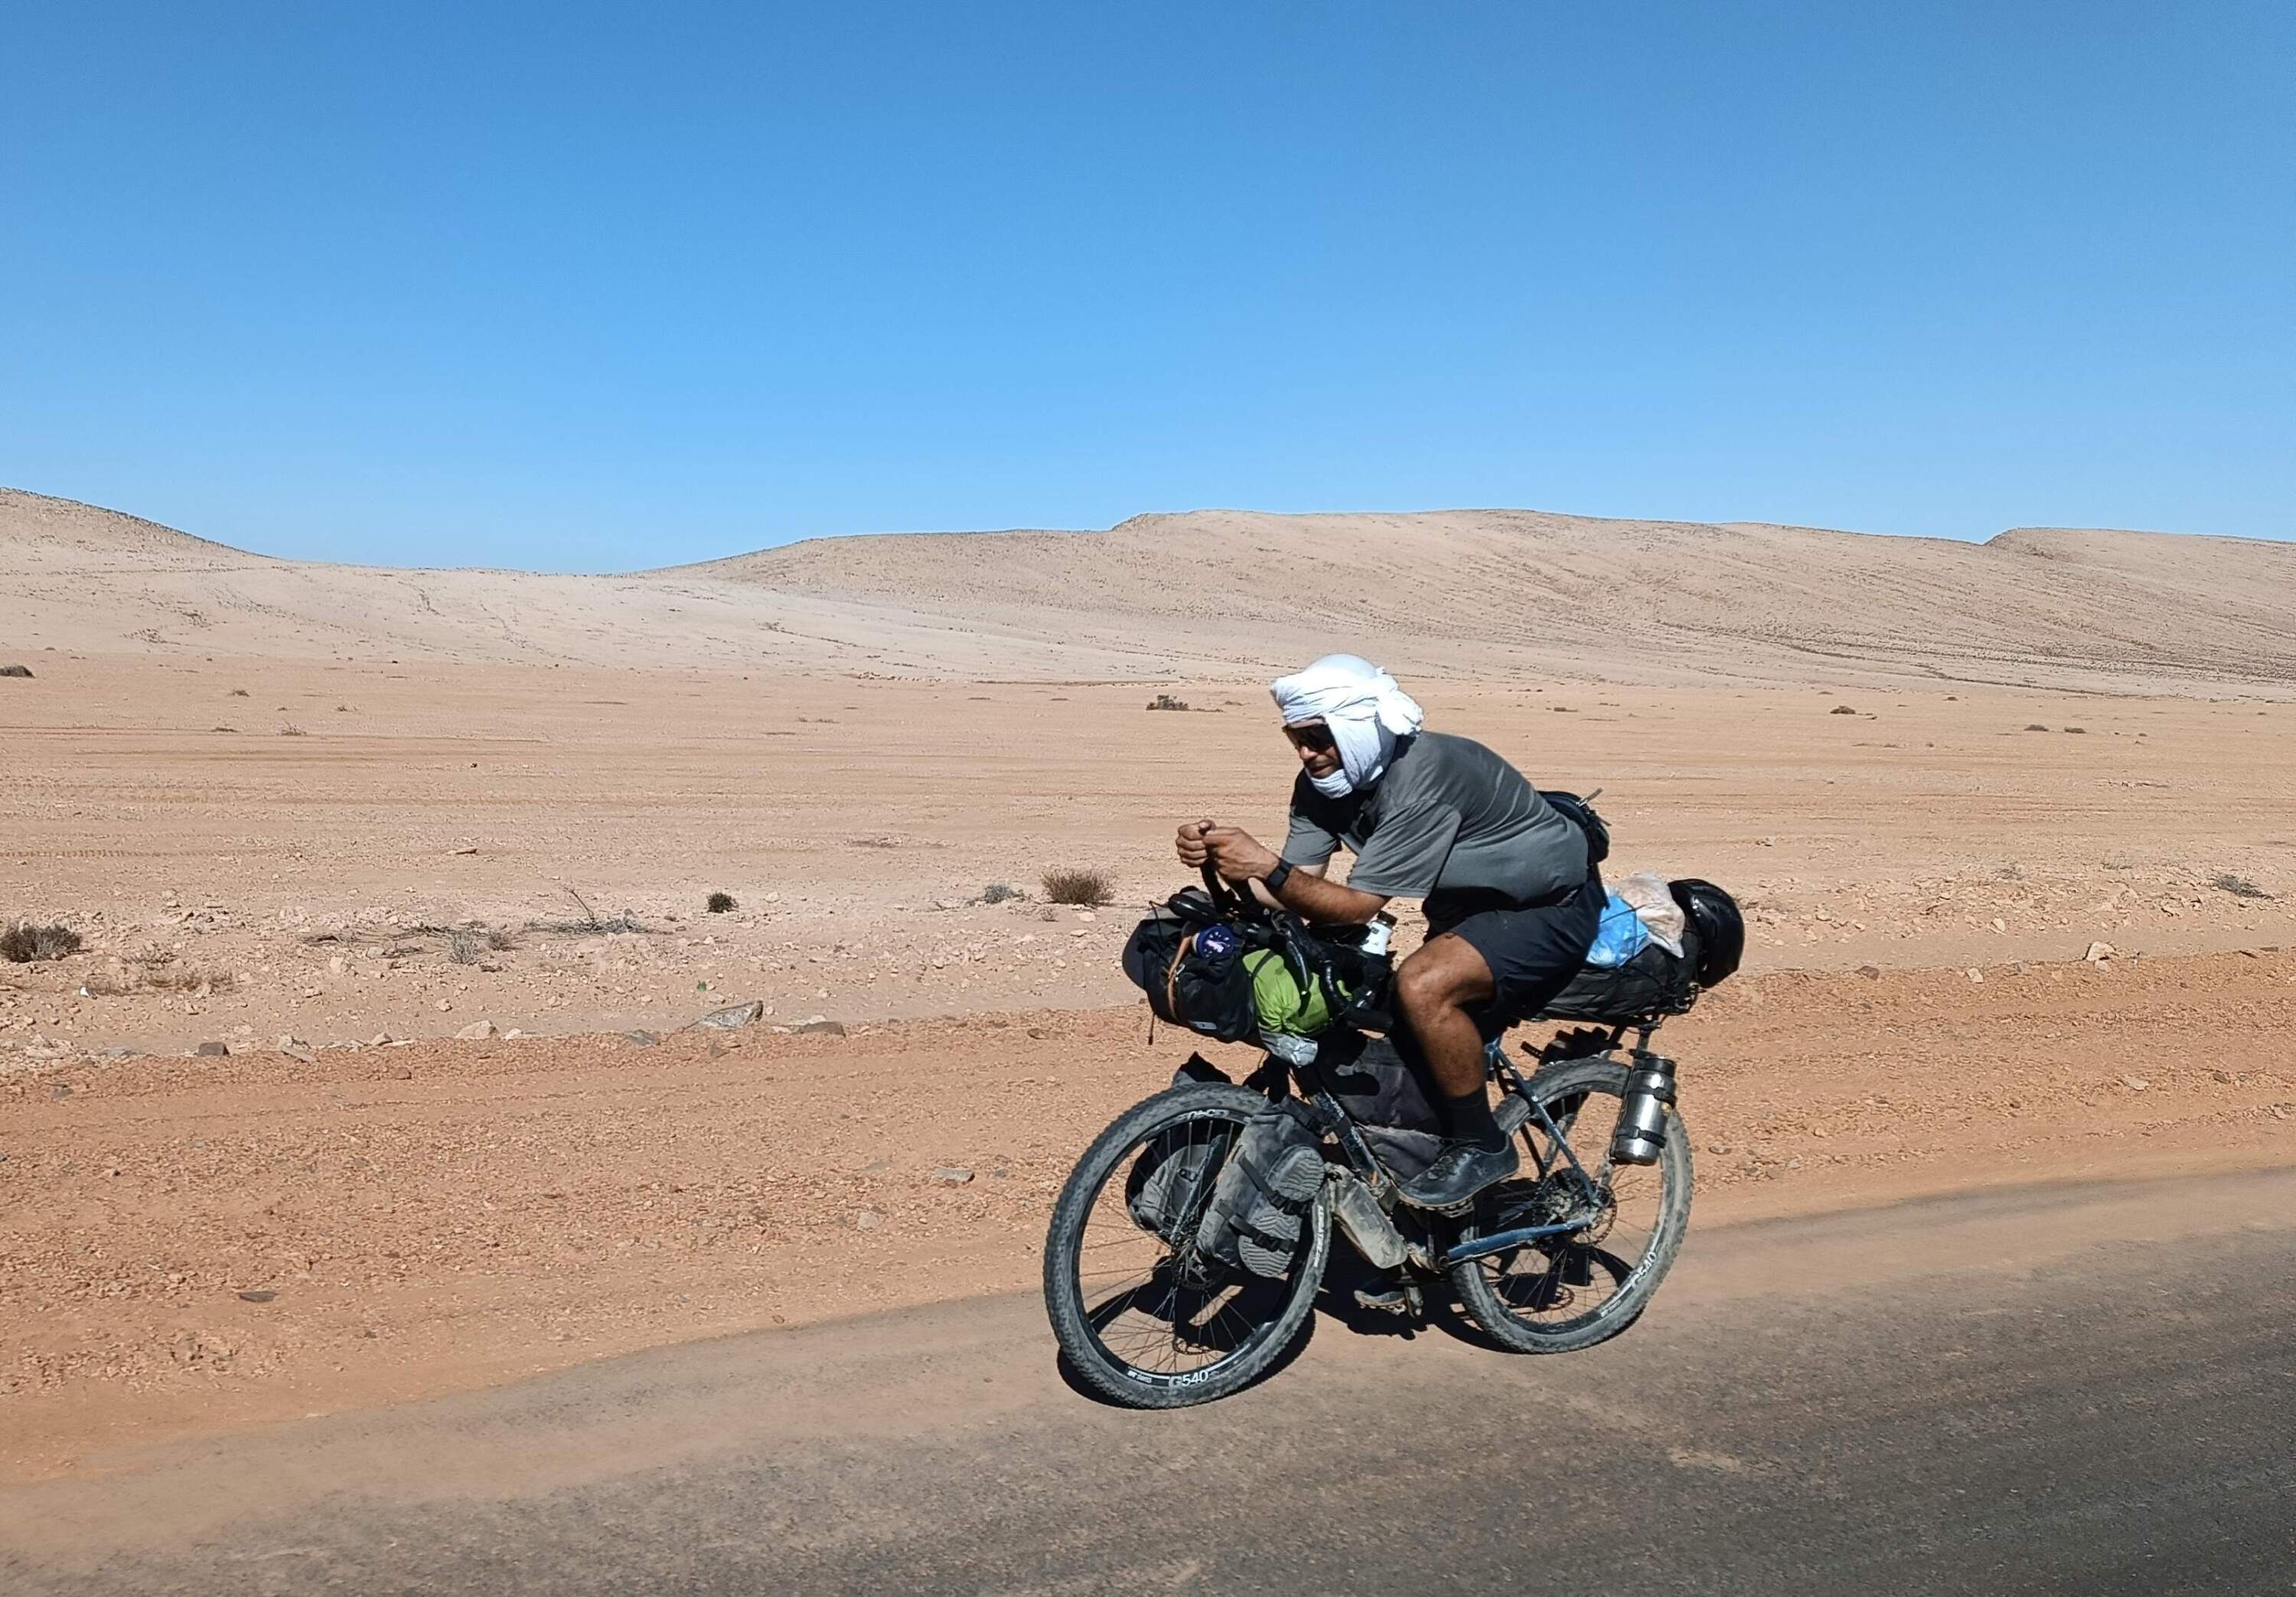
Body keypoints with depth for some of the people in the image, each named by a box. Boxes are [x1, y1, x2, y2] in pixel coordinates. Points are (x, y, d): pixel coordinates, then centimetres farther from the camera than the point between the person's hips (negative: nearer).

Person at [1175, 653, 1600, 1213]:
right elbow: (1297, 896, -14)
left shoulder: (1420, 780, -31)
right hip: (1474, 904, 9)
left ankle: (1481, 1146, -11)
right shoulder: (1323, 783, -7)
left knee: (1422, 985, -30)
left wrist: (1268, 867, -43)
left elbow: (1358, 905, -31)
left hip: (1552, 906, -9)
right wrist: (1221, 860, -30)